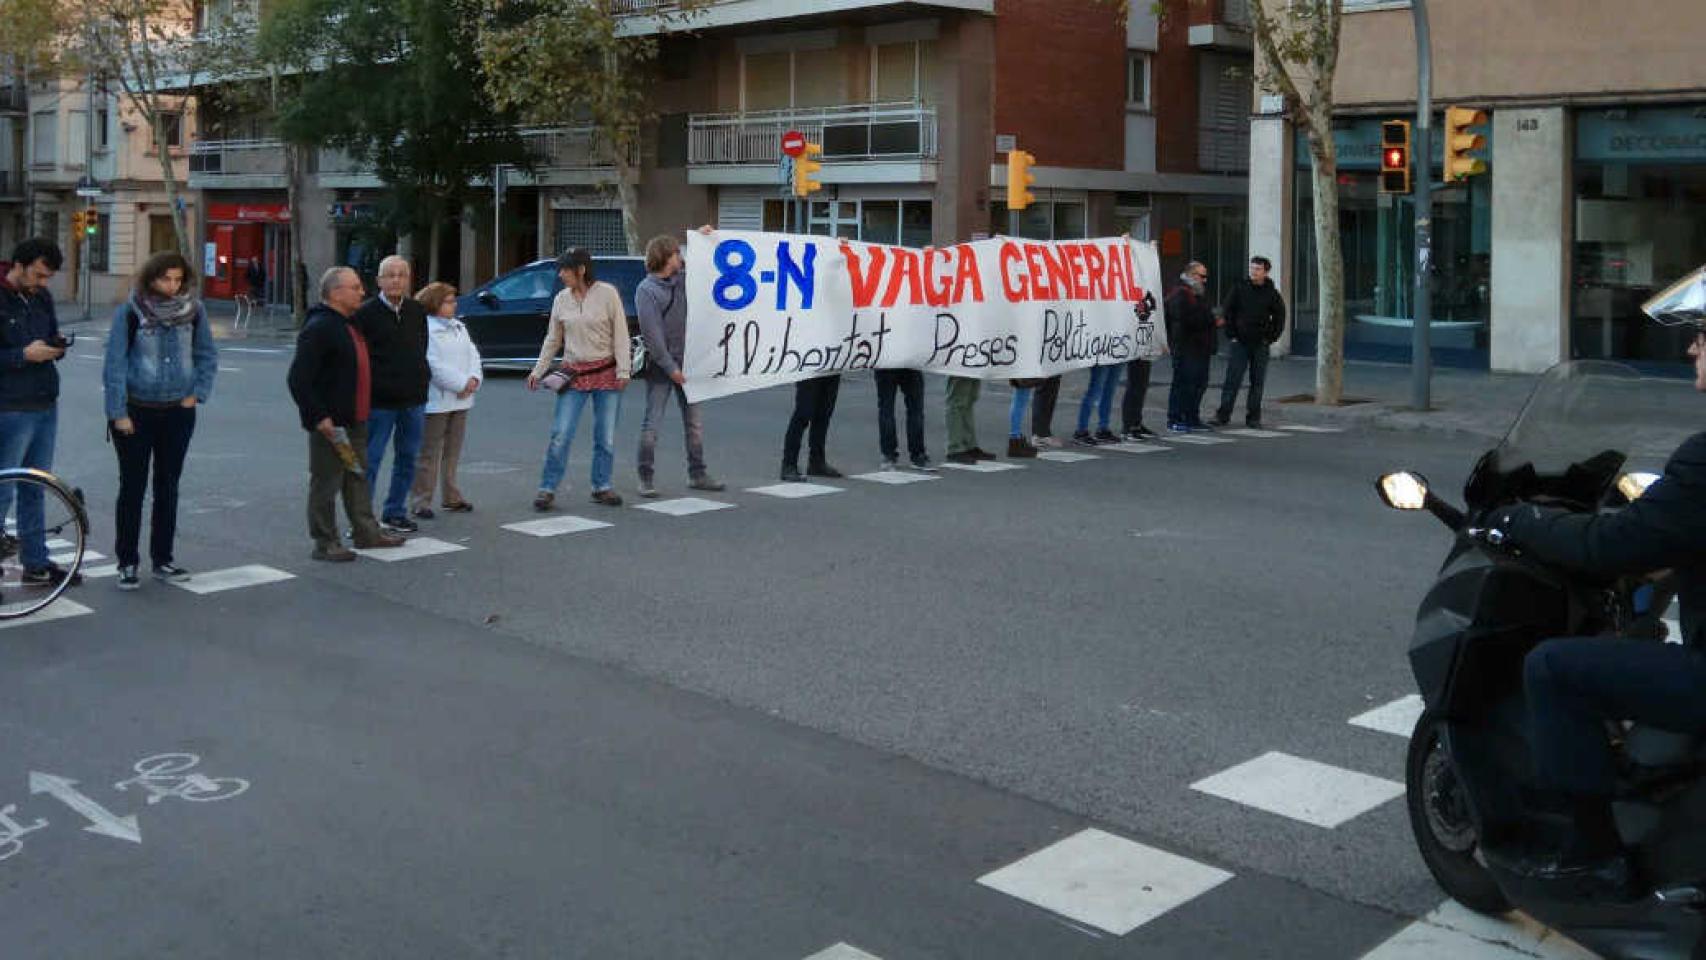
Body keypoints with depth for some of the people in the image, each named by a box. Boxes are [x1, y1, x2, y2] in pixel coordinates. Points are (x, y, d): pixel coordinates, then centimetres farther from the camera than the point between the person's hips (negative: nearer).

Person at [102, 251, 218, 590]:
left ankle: (163, 559, 19)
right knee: (132, 487, 1)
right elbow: (115, 364, -8)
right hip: (136, 412, -3)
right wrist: (118, 413, -10)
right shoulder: (129, 312, -9)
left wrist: (196, 394, 0)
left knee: (168, 487, 10)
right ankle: (127, 563, 10)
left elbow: (208, 356, 11)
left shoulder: (193, 310, 0)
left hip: (177, 412, 3)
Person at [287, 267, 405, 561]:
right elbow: (298, 379, -21)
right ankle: (325, 543, 8)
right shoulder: (318, 328, -17)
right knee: (327, 483, 0)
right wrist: (319, 417, -23)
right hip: (330, 423, -9)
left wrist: (366, 410, 19)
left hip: (355, 420, 9)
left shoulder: (350, 324, 13)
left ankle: (366, 531, 28)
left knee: (358, 476, 17)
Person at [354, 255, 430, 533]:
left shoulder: (418, 311, 9)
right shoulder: (367, 313, -7)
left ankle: (395, 512, 24)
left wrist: (423, 376, 11)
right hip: (380, 401, -6)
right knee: (370, 460, -3)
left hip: (414, 399, 6)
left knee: (408, 458, 12)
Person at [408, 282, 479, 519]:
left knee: (453, 452, 15)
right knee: (428, 454, -3)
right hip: (436, 400, -8)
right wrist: (462, 384, -17)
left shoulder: (459, 327, 15)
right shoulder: (424, 329, -11)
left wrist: (474, 379, -9)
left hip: (460, 400, 8)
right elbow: (434, 366, -19)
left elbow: (473, 354, 10)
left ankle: (451, 497, 24)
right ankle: (420, 501, 2)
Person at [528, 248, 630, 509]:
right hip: (574, 374, 2)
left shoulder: (607, 293, -6)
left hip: (607, 372, -2)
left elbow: (620, 333, -5)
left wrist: (623, 370, -10)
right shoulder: (561, 299, 5)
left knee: (606, 436, 5)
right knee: (560, 434, -4)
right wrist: (538, 371, 11)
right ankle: (548, 490, 2)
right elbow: (553, 339, 14)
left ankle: (601, 487, 19)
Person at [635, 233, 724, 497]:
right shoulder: (646, 290, -11)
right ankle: (647, 479, 4)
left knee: (694, 420, 10)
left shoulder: (681, 280, 8)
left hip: (685, 360, 6)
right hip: (660, 364, -6)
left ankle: (697, 474, 19)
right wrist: (670, 368, -17)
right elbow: (652, 334, -15)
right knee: (652, 422, -3)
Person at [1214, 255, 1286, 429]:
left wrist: (1270, 338, 3)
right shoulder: (1238, 289, 1)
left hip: (1261, 345, 2)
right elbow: (1227, 312, 4)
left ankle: (1253, 418, 10)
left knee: (1257, 382, 4)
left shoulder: (1272, 293, 4)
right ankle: (1223, 415, -2)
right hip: (1240, 343, -2)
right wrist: (1232, 334, -2)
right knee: (1233, 380, -5)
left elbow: (1279, 317, 11)